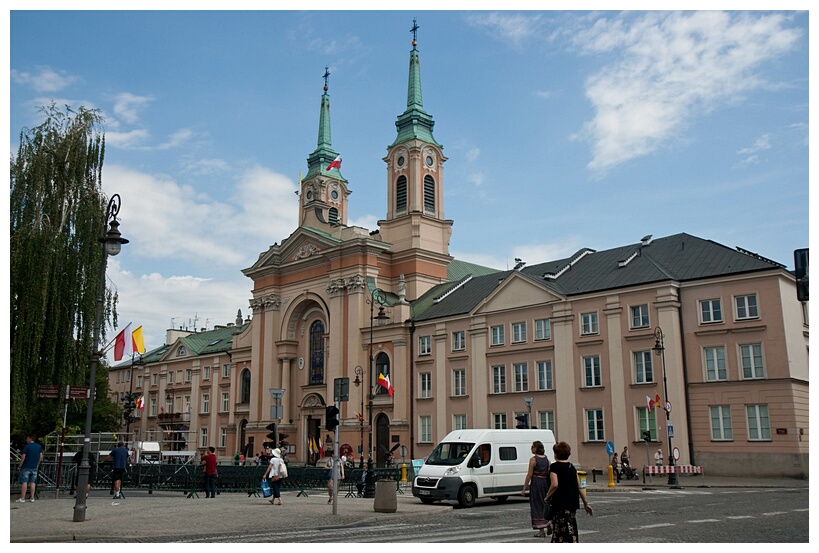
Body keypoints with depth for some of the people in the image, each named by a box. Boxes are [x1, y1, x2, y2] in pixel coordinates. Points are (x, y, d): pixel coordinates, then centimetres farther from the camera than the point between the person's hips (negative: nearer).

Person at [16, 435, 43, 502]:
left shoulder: (26, 446, -10)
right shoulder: (39, 446, 6)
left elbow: (23, 457, -12)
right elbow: (41, 456, 9)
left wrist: (20, 465, -1)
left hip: (26, 467, -5)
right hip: (34, 468, 5)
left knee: (24, 482, -1)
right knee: (32, 482, 7)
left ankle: (22, 498, -2)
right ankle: (32, 498, 7)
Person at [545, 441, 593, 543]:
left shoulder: (554, 467, -9)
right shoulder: (571, 467, 11)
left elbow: (555, 485, -23)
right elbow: (579, 487, 10)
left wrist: (548, 497, -8)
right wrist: (585, 503, 15)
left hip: (560, 504, -7)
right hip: (572, 503, 7)